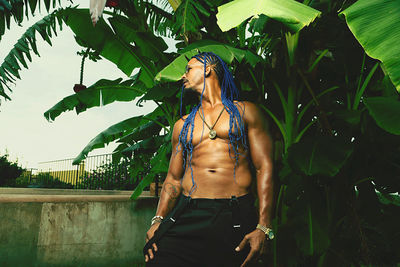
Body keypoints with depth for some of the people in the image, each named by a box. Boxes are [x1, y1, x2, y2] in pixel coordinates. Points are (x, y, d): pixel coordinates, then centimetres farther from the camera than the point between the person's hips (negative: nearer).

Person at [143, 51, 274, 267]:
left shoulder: (245, 112, 10)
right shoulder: (183, 125, 20)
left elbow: (264, 168, 2)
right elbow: (173, 179, 16)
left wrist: (263, 227, -8)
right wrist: (158, 221, 1)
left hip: (235, 217, -2)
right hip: (187, 216, 3)